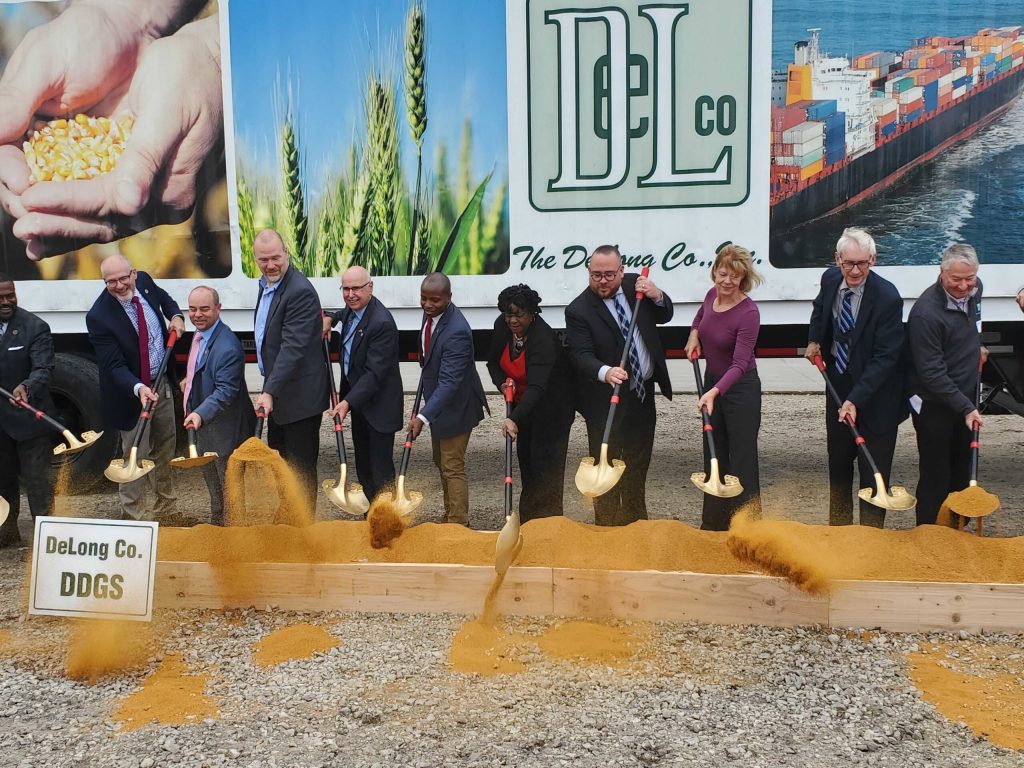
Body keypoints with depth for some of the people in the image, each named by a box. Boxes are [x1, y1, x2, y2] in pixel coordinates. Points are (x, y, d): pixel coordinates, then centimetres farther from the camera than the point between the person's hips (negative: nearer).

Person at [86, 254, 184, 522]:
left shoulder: (144, 281, -7)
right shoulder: (99, 317, -24)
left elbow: (164, 298, 18)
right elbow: (115, 366, -25)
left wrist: (176, 315, -1)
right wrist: (139, 388, -40)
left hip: (162, 384, 7)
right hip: (132, 394, -6)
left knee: (164, 450, 20)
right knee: (136, 457, -1)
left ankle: (166, 509, 37)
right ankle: (131, 518, 13)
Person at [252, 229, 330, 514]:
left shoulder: (300, 291, -22)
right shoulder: (267, 284, 8)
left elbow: (293, 347, -29)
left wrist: (270, 391, -34)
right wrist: (269, 390, 15)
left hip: (300, 393, -10)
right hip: (278, 391, 10)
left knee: (300, 465, 2)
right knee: (278, 458, 22)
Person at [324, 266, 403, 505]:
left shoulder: (382, 323, -27)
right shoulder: (354, 309, 1)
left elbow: (374, 372, -29)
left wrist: (348, 402, -34)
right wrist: (330, 318, 7)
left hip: (378, 405, -10)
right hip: (359, 399, 10)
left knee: (380, 467, -3)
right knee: (363, 463, 20)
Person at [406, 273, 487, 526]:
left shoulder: (456, 332, -32)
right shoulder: (430, 314, -5)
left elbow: (449, 382, -36)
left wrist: (423, 416, -40)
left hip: (455, 406, -10)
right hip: (437, 400, 10)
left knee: (453, 467, -3)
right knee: (441, 462, 20)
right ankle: (450, 517, 36)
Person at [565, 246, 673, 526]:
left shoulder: (635, 285, -1)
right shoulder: (578, 310, -16)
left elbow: (665, 316, 9)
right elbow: (581, 355, -23)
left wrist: (657, 296, -13)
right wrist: (605, 372, -44)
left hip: (643, 394, 6)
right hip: (607, 401, -6)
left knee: (638, 463, 21)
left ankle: (636, 520, 39)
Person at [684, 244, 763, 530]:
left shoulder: (748, 313, -23)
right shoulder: (712, 295, -2)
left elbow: (740, 364, -28)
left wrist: (715, 391, -41)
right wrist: (694, 334, 5)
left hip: (740, 388, -8)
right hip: (712, 381, 8)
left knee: (742, 461, -2)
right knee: (714, 456, 17)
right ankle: (713, 523, 31)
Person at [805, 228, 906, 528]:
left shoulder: (887, 297, -24)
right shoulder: (830, 279, -6)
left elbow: (885, 357, -23)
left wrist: (855, 400, -28)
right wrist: (814, 340, 4)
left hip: (874, 393, -6)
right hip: (838, 383, 6)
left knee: (873, 469, 1)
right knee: (838, 459, 19)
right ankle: (838, 525, 37)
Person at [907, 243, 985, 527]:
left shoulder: (974, 289, -4)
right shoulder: (926, 313, -28)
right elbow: (931, 372, -25)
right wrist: (966, 407, -26)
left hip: (966, 397, 8)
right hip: (935, 405, -8)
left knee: (962, 471, 20)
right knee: (936, 477, 3)